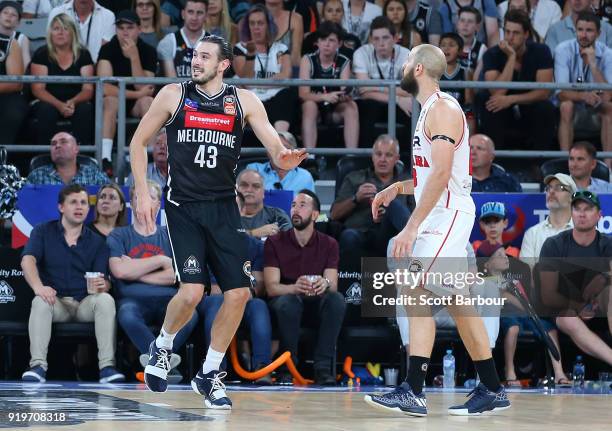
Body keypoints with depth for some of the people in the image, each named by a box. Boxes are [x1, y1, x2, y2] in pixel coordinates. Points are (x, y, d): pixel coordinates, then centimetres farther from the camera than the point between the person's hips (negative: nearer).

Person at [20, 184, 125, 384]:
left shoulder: (96, 242, 9)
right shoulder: (43, 231, 7)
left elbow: (105, 281, 0)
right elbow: (28, 260, -10)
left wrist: (101, 285, -27)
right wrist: (38, 287, -31)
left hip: (85, 303, 1)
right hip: (55, 300, -1)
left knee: (105, 300, -30)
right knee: (40, 302, -34)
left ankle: (107, 366, -36)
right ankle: (38, 366, -41)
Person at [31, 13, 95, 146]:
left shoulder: (83, 54, 5)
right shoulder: (42, 54, 1)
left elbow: (88, 89, -1)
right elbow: (38, 88, -7)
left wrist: (73, 102, -24)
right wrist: (59, 105, -24)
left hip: (75, 103, 1)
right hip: (48, 102, -1)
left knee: (86, 109, -31)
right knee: (46, 110, -34)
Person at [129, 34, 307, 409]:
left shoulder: (244, 101, 2)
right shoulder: (173, 95, 0)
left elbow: (273, 142, -6)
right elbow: (139, 142, 7)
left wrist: (284, 157, -31)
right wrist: (142, 193, -2)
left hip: (224, 208, 3)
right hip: (183, 206, -3)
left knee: (239, 293, -3)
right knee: (192, 291, -17)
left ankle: (209, 374, 14)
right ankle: (162, 347, 14)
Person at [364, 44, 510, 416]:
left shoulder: (443, 109, -14)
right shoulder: (431, 110, 18)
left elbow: (442, 174, -23)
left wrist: (412, 226, -26)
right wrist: (397, 188, 17)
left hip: (448, 214, -10)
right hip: (442, 215, 10)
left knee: (416, 293, -16)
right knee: (457, 302, 11)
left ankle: (413, 392, -20)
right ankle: (492, 391, 17)